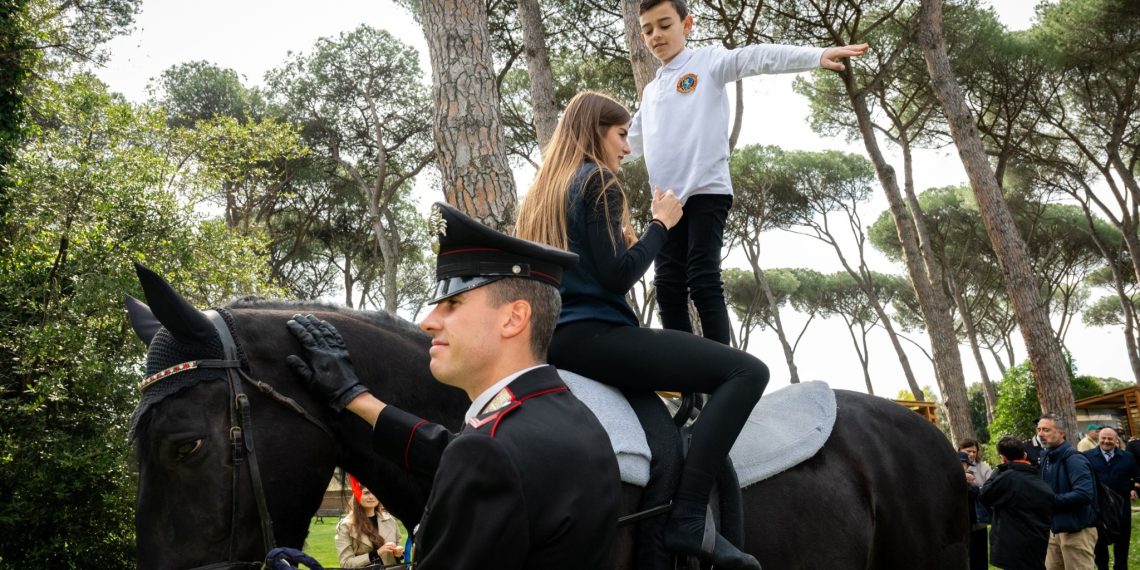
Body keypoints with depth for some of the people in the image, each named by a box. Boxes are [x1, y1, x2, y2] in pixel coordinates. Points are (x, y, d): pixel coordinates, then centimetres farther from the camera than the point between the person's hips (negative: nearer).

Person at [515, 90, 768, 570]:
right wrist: (661, 223, -2)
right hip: (591, 337, -10)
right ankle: (688, 519, -23)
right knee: (748, 371, -15)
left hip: (556, 337, 10)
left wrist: (627, 239, 25)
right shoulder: (598, 183, -5)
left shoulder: (544, 191, 21)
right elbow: (618, 276, -15)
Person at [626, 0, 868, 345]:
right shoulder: (650, 92, 23)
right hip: (667, 200, 6)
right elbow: (630, 143, 35)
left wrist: (818, 56, -24)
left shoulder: (708, 61, 5)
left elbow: (754, 58, -10)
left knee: (703, 282, -13)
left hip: (706, 192, -6)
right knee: (668, 287, 2)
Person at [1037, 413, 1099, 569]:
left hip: (1077, 530, -8)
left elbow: (1084, 494, -29)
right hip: (1055, 529, 8)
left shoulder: (1073, 458, -18)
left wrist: (1050, 499, -25)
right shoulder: (1046, 457, 9)